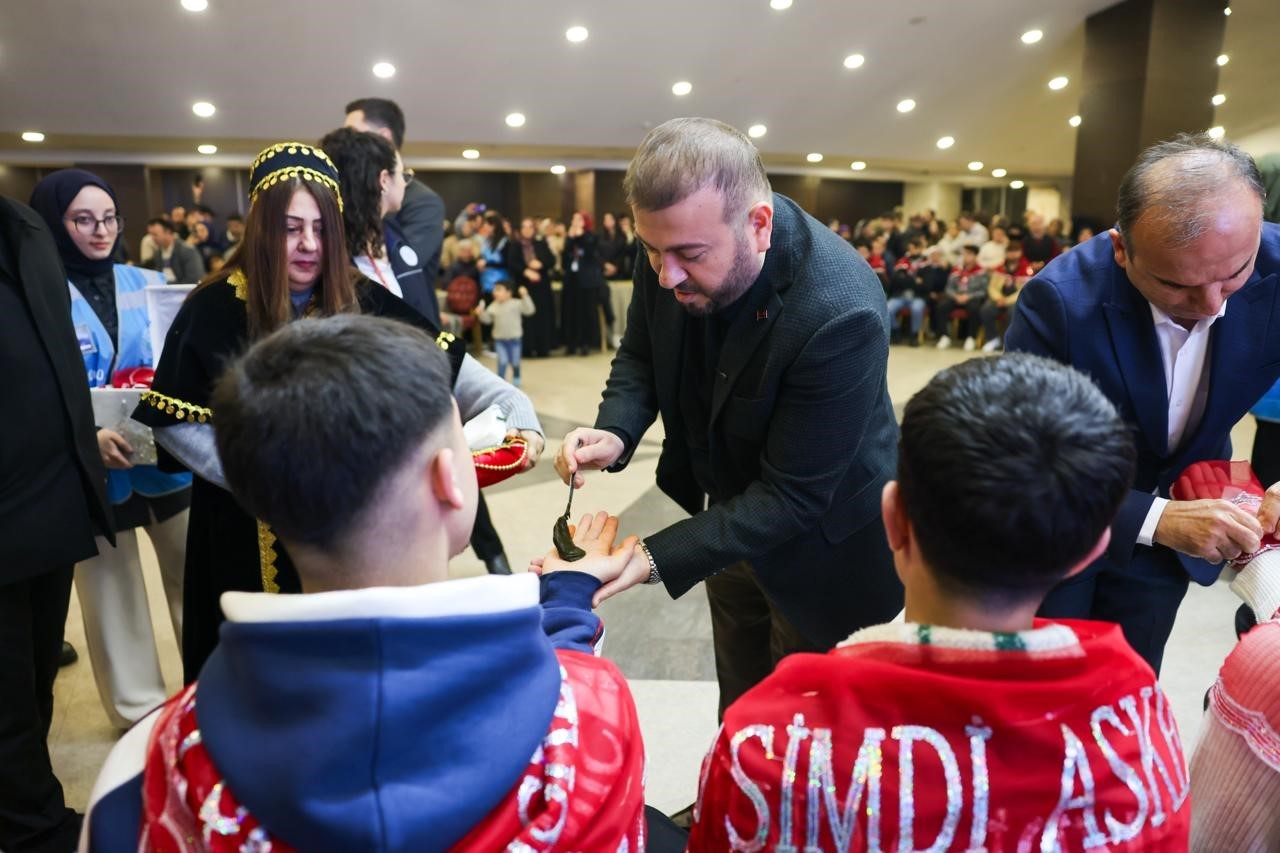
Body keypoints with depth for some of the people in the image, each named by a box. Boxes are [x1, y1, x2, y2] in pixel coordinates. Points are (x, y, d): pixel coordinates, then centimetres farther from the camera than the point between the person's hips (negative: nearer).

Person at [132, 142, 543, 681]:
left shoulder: (361, 301, -3)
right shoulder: (216, 309, -8)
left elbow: (445, 365, -10)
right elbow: (173, 420, -6)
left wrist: (516, 413, -24)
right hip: (252, 531, -1)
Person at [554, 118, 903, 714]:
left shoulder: (841, 314, -37)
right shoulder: (674, 244, -19)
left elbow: (791, 497, -31)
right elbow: (641, 353, -1)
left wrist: (654, 558, -35)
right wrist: (615, 430, -21)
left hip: (817, 546, -5)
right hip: (727, 509, 6)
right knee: (738, 707, 27)